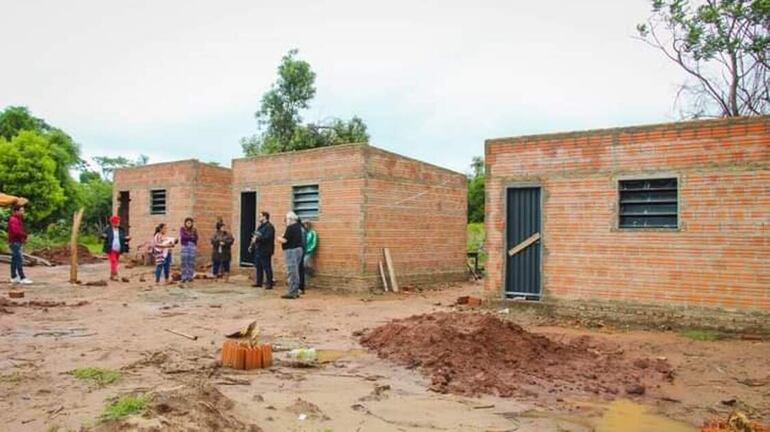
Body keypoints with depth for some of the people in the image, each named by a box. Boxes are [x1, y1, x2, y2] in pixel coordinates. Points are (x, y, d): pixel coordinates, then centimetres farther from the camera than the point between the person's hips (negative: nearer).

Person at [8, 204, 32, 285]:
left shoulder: (18, 219, 17)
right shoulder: (13, 220, -16)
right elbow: (16, 231, -26)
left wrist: (23, 237, -1)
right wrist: (24, 236, -10)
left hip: (17, 242, 11)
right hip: (15, 242, -11)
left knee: (15, 260, 14)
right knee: (20, 259, -13)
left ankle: (14, 277, 21)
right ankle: (22, 278, -15)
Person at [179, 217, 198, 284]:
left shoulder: (194, 230, 10)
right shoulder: (182, 229, 4)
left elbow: (196, 238, -1)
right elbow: (182, 236, -9)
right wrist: (191, 237, -5)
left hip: (192, 246, 2)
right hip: (185, 246, -2)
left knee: (191, 262, 0)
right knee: (184, 262, -5)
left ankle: (190, 277, 6)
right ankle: (184, 277, -2)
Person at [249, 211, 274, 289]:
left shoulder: (269, 226, -13)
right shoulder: (260, 226, 18)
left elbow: (267, 238, -25)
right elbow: (256, 237, 23)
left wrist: (257, 239, -26)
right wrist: (252, 246, 16)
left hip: (265, 251, -10)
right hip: (258, 250, 10)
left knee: (267, 267, -5)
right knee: (258, 267, 14)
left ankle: (269, 283, -1)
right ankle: (258, 282, 23)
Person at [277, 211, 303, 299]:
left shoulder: (290, 228, -16)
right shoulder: (298, 227, 12)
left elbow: (285, 240, -18)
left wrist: (280, 239, 2)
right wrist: (283, 237, 13)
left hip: (291, 250, -9)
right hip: (298, 249, 9)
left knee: (291, 272, -6)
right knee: (295, 272, 14)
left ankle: (292, 293, -5)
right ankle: (296, 291, 19)